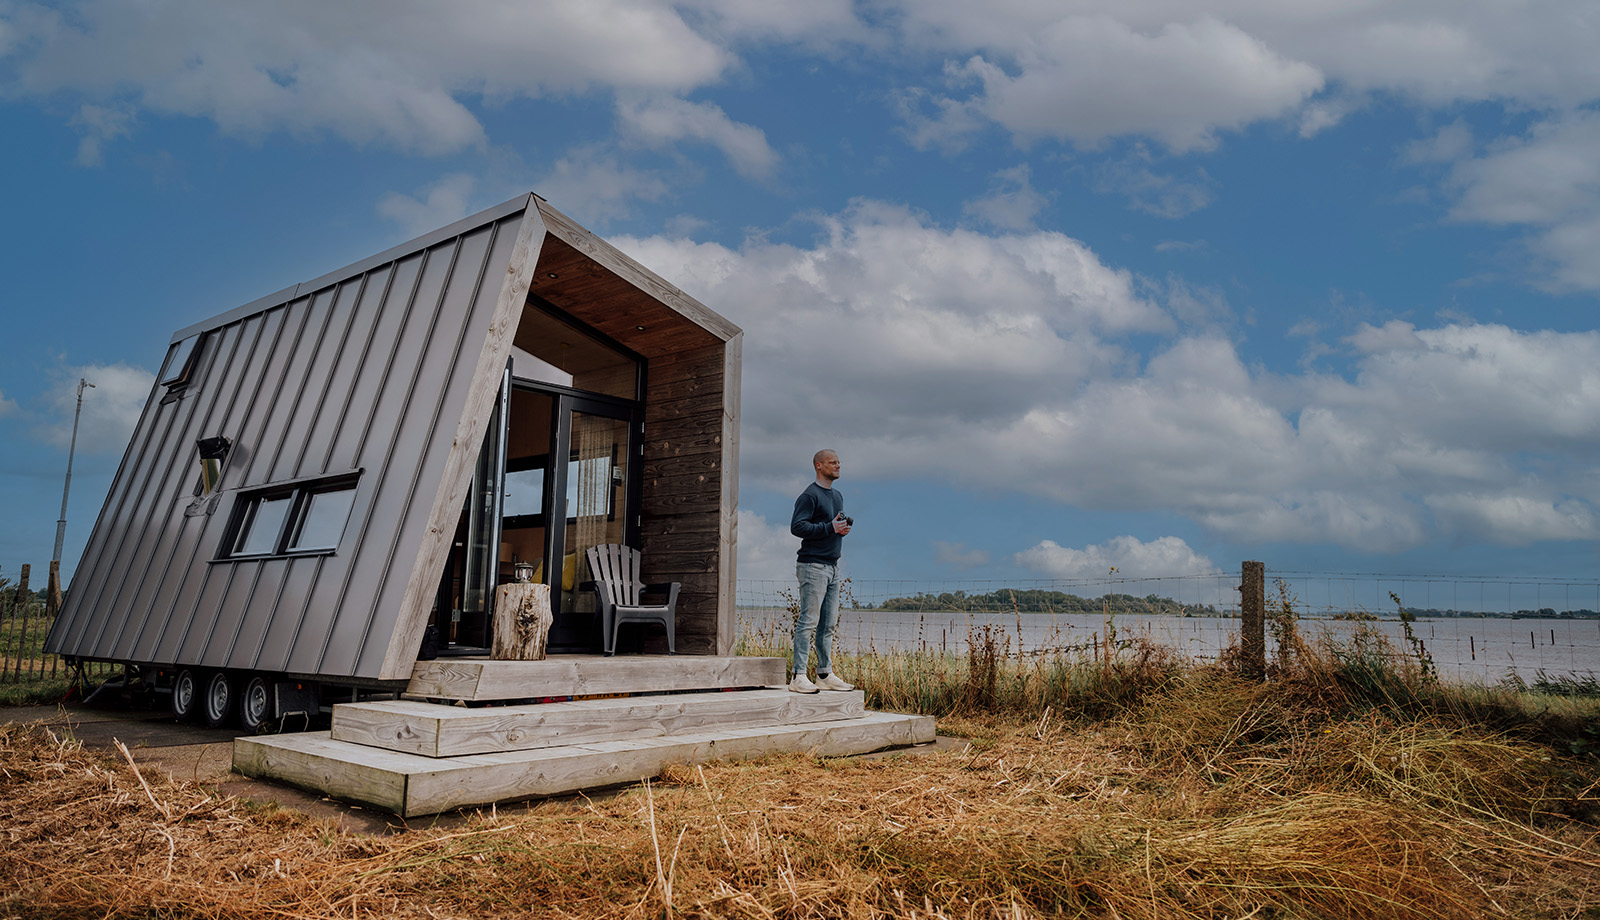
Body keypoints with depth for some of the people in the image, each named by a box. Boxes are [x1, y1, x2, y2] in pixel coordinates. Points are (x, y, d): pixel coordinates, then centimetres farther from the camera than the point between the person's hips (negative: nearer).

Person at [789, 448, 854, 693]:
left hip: (832, 566, 9)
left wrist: (844, 527, 5)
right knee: (809, 621, -10)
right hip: (813, 565, -9)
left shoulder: (838, 496, 20)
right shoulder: (810, 495, -8)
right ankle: (798, 677, -8)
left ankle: (825, 675, 17)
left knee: (828, 624, 10)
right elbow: (797, 526, -17)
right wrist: (830, 528, -18)